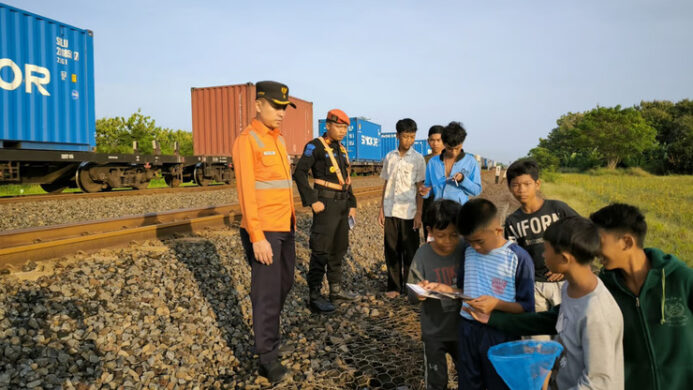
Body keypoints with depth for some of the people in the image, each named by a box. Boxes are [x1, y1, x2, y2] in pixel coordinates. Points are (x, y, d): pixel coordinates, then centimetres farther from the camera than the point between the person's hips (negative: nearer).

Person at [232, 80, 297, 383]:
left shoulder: (278, 140, 12)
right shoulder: (247, 141, -14)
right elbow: (246, 192, -19)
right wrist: (257, 237, -22)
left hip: (284, 227, 8)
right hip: (264, 230, -8)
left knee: (284, 283, 18)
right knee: (267, 290, -1)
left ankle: (267, 328, 38)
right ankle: (268, 357, 12)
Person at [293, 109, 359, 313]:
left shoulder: (342, 150, 16)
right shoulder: (315, 146, -9)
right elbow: (299, 173, -17)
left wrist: (352, 204, 15)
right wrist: (312, 201, -20)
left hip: (342, 205, 9)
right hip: (326, 204, -8)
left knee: (339, 249, 14)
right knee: (321, 251, -6)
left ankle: (336, 290, 26)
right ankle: (314, 296, 1)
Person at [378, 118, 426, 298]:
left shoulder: (418, 158, -1)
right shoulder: (389, 157, 7)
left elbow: (420, 188, -2)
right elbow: (386, 185, 11)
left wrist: (419, 214, -8)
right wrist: (381, 210, 7)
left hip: (409, 212, -3)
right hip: (390, 211, 3)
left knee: (410, 251, 4)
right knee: (391, 251, 7)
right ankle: (394, 287, 18)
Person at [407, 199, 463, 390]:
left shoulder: (466, 250, -13)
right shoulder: (423, 255, -16)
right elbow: (412, 296, -11)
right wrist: (418, 293, -33)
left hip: (462, 329, 2)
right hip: (434, 332, -1)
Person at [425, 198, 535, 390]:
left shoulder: (518, 258, -12)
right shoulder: (468, 252, 6)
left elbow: (527, 307, -10)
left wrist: (497, 304, -25)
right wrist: (448, 290, -2)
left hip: (499, 333, -5)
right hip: (467, 329, 5)